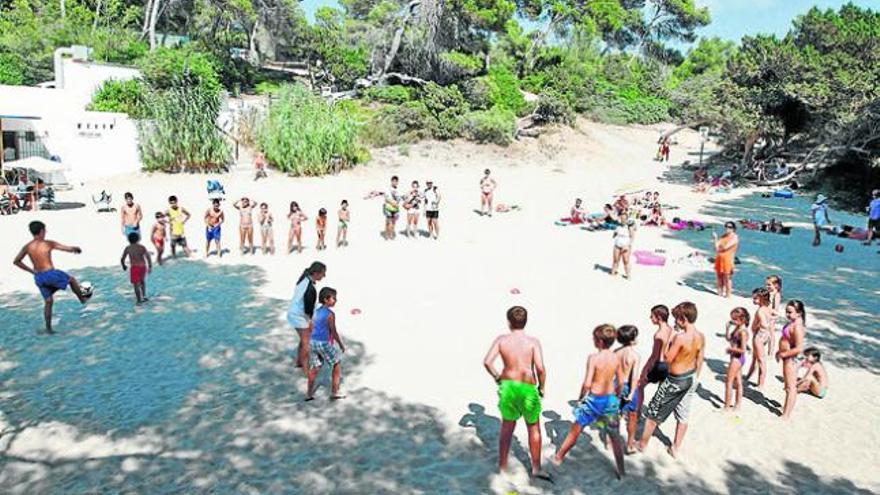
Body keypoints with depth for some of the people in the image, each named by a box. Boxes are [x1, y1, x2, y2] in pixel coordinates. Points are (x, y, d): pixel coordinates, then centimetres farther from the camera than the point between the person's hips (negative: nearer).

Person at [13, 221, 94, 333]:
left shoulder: (27, 247, 4)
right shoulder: (48, 244, -10)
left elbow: (16, 261, 5)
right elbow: (69, 249, -7)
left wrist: (31, 270, 10)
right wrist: (76, 248, 16)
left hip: (38, 277, 6)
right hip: (50, 274, -6)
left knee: (48, 301, 16)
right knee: (72, 280, 23)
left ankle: (48, 328, 17)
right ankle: (83, 299, 39)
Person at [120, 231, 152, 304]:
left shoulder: (127, 248, -1)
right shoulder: (142, 247, 0)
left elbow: (122, 259, 3)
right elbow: (148, 256, -11)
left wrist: (124, 266, 23)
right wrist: (150, 267, -11)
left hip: (134, 268, -3)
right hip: (143, 266, 3)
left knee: (136, 284, 3)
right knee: (142, 280, 26)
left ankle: (139, 300, 1)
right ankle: (144, 296, 25)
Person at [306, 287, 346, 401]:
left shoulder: (317, 311, 9)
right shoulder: (330, 314, -16)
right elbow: (333, 332, -14)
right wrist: (341, 344, -2)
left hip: (313, 342, 7)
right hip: (324, 343, -7)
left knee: (315, 368, 16)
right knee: (337, 365, 9)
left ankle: (309, 394, 19)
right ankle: (334, 393, 12)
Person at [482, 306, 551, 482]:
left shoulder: (501, 340, -5)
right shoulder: (533, 342, -11)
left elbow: (487, 362, -12)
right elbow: (540, 368, -19)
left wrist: (497, 377, 4)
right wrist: (541, 387, -3)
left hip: (507, 386, 2)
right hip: (528, 388, -2)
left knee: (507, 426, 20)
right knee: (534, 429, 16)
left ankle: (502, 465, 29)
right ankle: (536, 468, 25)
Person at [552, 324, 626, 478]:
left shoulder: (593, 357, -19)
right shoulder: (616, 358, -4)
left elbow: (587, 383, -21)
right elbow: (620, 382, 4)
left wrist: (580, 397, -5)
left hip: (594, 399, -4)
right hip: (611, 399, 4)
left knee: (575, 430, 13)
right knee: (615, 436, 16)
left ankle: (559, 457, 29)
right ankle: (621, 471, 22)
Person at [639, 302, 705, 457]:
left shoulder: (680, 337, -29)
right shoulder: (700, 337, -6)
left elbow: (668, 358, -21)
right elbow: (699, 360, 6)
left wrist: (671, 340, -12)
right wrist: (696, 378, 18)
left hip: (675, 380, -7)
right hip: (691, 378, 7)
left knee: (654, 412, 11)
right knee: (683, 416, 19)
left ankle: (642, 444, 24)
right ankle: (675, 448, 31)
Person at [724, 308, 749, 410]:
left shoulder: (742, 332, -24)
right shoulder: (737, 328, 3)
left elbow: (742, 350, -26)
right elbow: (728, 338, 12)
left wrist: (731, 349, -15)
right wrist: (728, 328, -2)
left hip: (737, 358, -9)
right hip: (736, 358, 9)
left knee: (728, 382, 0)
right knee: (738, 382, 17)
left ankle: (727, 406, 9)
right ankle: (737, 405, 28)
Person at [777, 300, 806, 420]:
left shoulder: (797, 327, -26)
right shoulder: (792, 322, 4)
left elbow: (799, 348, -29)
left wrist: (783, 354, -20)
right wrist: (780, 352, 11)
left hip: (791, 359, -10)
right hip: (787, 358, 10)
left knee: (791, 387, 0)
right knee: (788, 385, 25)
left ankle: (786, 415, 8)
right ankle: (786, 408, 42)